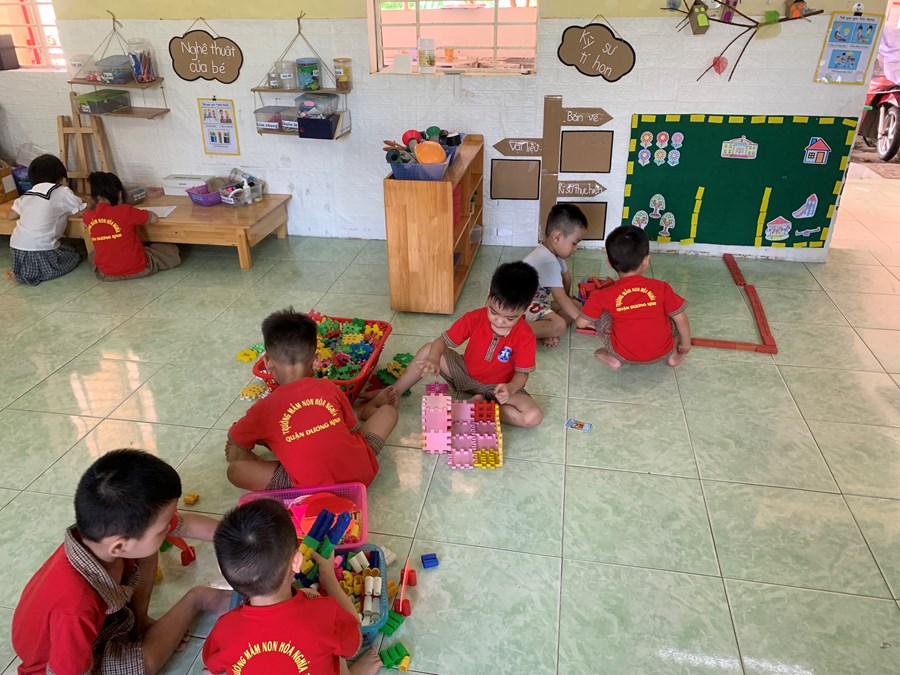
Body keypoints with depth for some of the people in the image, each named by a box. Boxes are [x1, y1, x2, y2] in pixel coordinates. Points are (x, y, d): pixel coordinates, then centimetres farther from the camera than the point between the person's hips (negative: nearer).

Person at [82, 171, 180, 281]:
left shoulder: (87, 217, -7)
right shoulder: (126, 211, -23)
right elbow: (154, 218, -6)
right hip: (137, 269, -4)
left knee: (92, 255, 39)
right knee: (172, 250, 16)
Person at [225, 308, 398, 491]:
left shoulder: (264, 408, 1)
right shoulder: (330, 388, 6)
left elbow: (233, 438, 19)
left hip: (313, 489, -2)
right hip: (361, 471, 3)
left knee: (234, 470, 4)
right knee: (388, 411, 23)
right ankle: (367, 410, 53)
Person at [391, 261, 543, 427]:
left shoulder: (525, 337, -25)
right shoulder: (474, 318, -19)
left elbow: (522, 373, -16)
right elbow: (442, 341, -14)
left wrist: (510, 388, -39)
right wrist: (434, 359, -37)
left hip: (498, 387, -2)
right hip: (466, 373, 2)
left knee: (534, 416, -28)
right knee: (428, 351, -17)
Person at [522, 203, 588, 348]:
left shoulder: (553, 253, 5)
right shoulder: (548, 261, -25)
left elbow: (566, 276, 24)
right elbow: (560, 297, -25)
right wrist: (582, 319, -19)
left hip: (538, 300, 11)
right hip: (522, 306, -11)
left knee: (576, 305, 6)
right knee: (559, 326, -29)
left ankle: (548, 332, -15)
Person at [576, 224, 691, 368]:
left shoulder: (604, 295, -9)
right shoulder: (661, 287, -7)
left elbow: (581, 323, -1)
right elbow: (681, 319, 0)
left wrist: (591, 323, 23)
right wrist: (685, 344, 18)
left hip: (624, 355, -1)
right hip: (662, 353, 2)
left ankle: (613, 357, 12)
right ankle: (673, 354, 21)